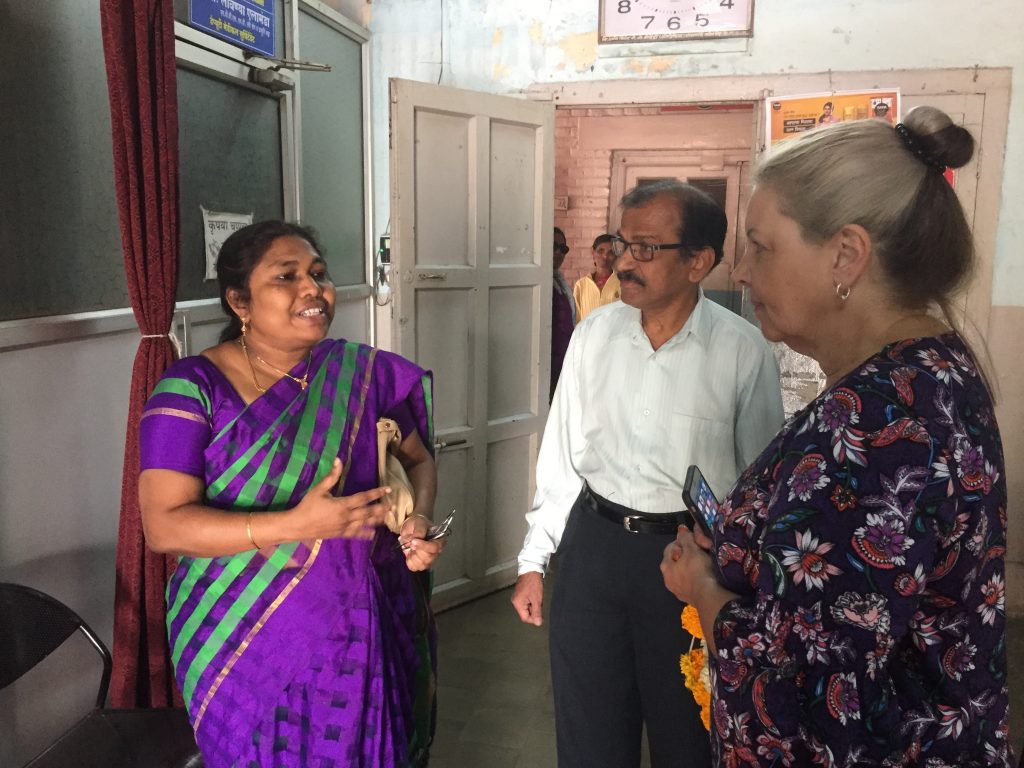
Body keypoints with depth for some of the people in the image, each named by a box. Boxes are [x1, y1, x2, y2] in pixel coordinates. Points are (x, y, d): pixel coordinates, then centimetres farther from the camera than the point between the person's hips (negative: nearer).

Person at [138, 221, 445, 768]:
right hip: (250, 647, -3)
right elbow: (164, 525, -16)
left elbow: (417, 460, 9)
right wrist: (296, 524, -28)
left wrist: (418, 522, -13)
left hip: (370, 633, 3)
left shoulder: (365, 373, -2)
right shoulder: (192, 388, -11)